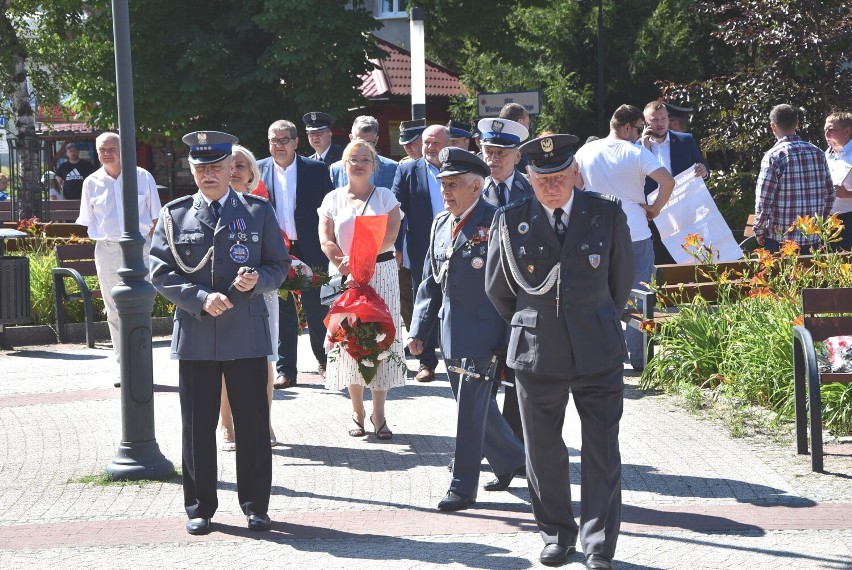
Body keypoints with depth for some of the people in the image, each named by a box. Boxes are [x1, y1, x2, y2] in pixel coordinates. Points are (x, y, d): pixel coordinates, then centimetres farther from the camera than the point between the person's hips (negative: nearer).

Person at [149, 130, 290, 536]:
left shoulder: (258, 211, 8)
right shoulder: (174, 215, 7)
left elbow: (279, 265, 9)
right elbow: (161, 273, 2)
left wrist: (258, 279, -13)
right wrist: (200, 298, -12)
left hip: (248, 334, 0)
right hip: (195, 334, 0)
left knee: (253, 424, 4)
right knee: (198, 426, 5)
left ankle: (255, 505, 16)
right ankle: (200, 507, 17)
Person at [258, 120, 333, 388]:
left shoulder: (316, 169, 1)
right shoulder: (259, 170, 5)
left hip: (310, 250, -1)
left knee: (317, 309, 5)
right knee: (282, 312, 5)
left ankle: (324, 359, 27)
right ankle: (285, 369, 12)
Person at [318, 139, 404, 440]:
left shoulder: (385, 197, 5)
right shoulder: (333, 199, 8)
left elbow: (389, 237, -6)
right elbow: (326, 240, 2)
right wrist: (344, 265, -13)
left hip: (380, 274, -1)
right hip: (343, 277, 1)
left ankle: (378, 414, 0)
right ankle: (357, 412, 8)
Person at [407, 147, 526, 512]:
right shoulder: (440, 224, 11)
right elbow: (430, 281, 16)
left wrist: (508, 340, -14)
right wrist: (419, 329, 8)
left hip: (483, 331, -7)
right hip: (451, 333, 7)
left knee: (471, 410, -4)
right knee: (475, 407, 16)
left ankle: (463, 486, 4)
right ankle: (511, 461, 35)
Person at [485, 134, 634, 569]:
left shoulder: (607, 215, -1)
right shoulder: (509, 222, -1)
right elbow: (497, 288, 13)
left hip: (598, 354, -1)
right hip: (536, 354, 1)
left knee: (602, 454, -1)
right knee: (544, 452, 10)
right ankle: (556, 534, 25)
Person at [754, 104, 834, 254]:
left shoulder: (774, 156, -12)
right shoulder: (818, 153, 4)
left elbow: (763, 200, -12)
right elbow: (829, 194, 10)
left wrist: (759, 230, 0)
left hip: (780, 238, -5)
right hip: (813, 238, 5)